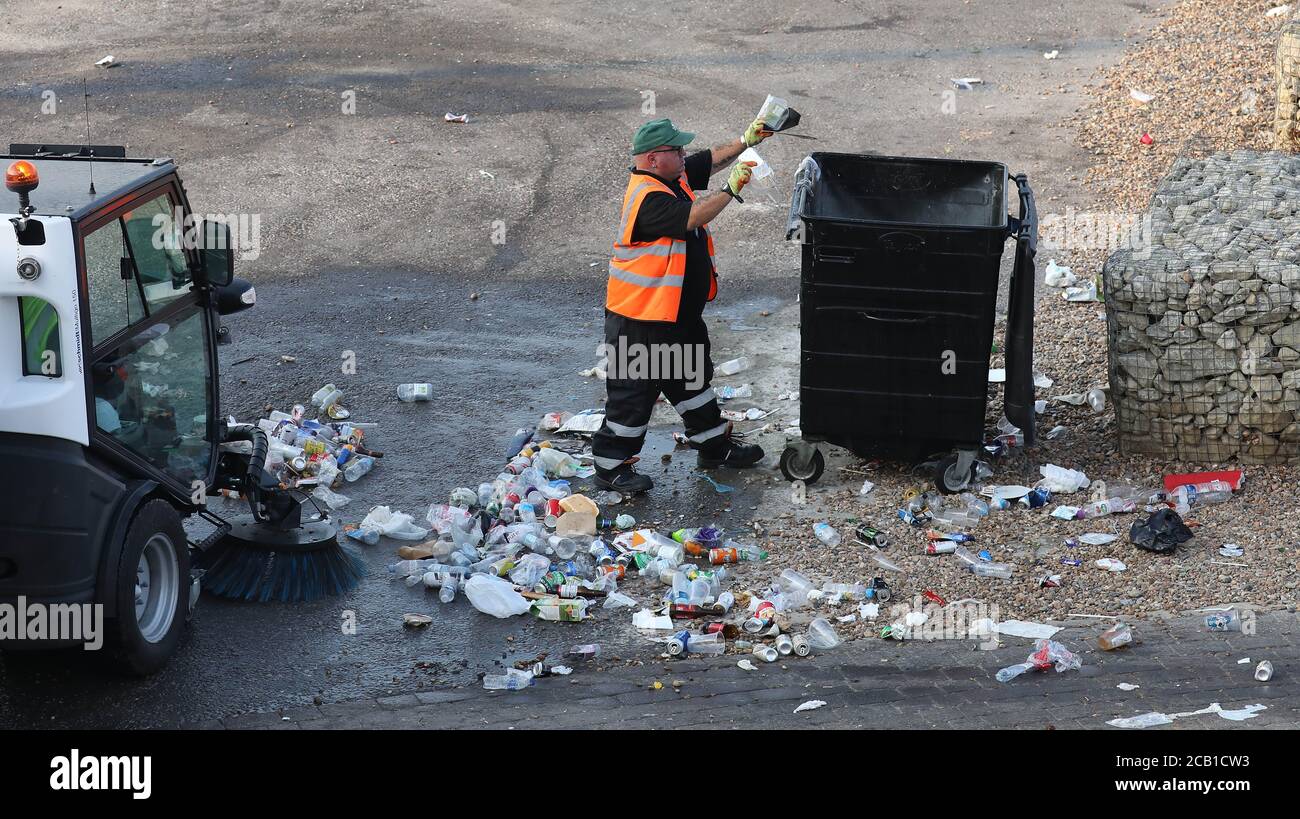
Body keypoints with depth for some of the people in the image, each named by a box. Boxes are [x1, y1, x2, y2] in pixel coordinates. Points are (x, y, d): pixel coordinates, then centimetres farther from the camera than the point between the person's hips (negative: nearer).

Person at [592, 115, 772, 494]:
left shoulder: (675, 177, 4)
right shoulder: (647, 196, -25)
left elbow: (710, 160, 17)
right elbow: (691, 218, -35)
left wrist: (745, 141, 3)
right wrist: (730, 190, -29)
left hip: (680, 312, 10)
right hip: (642, 319, -10)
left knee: (692, 377, 23)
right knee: (634, 390, -1)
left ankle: (714, 447, 38)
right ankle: (610, 466, 11)